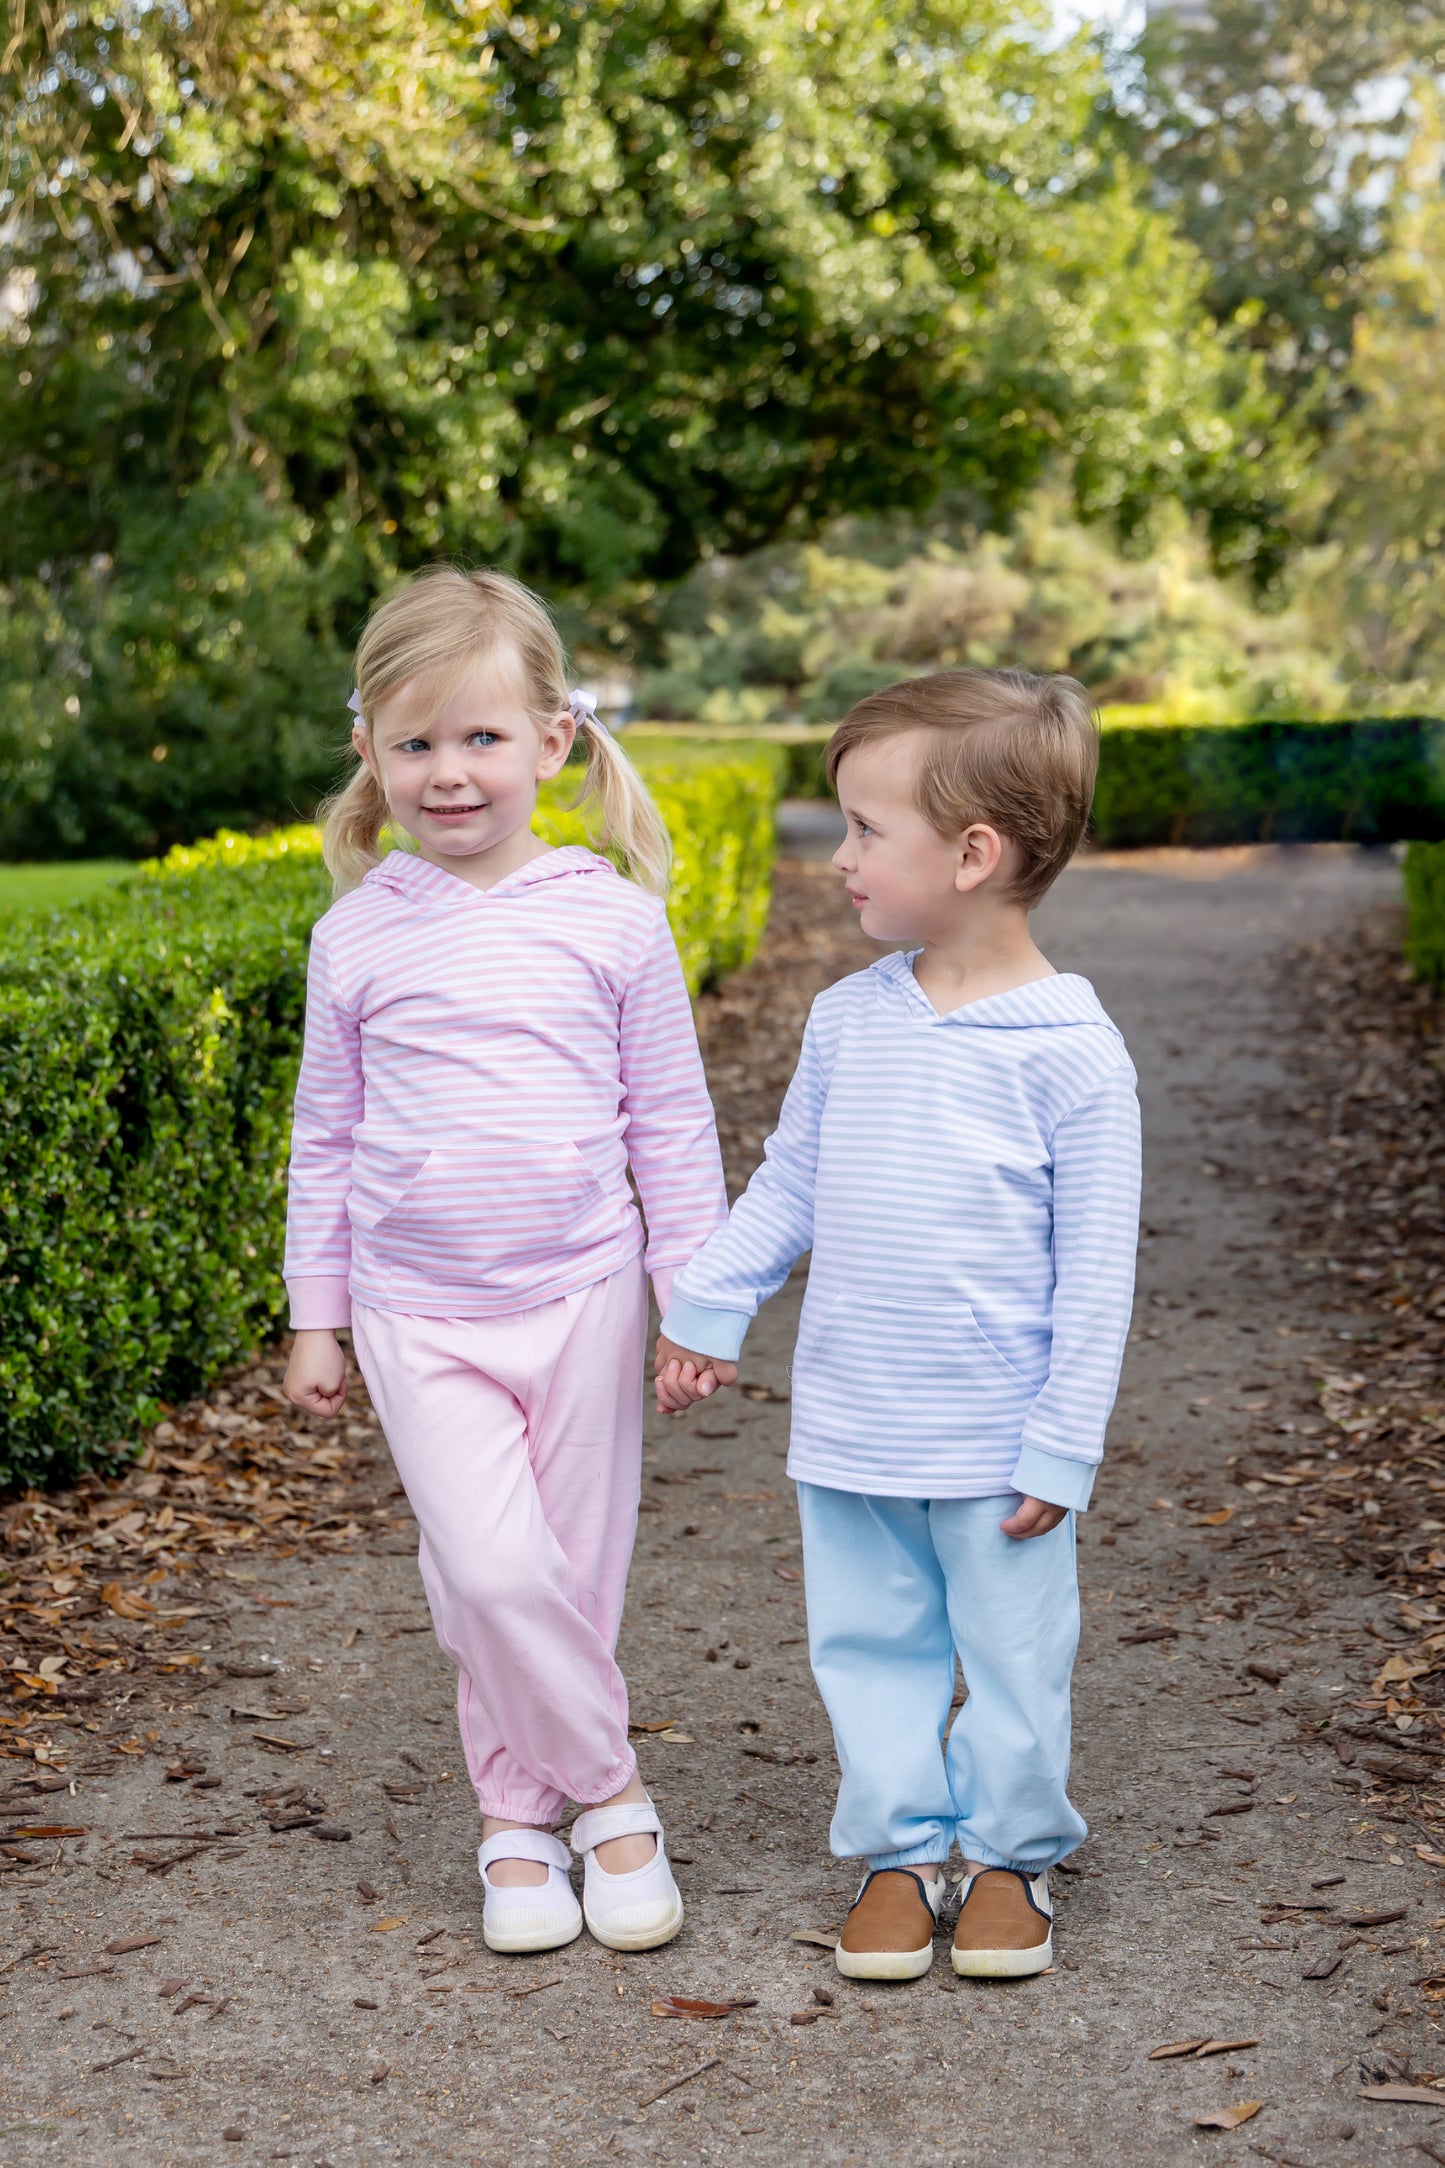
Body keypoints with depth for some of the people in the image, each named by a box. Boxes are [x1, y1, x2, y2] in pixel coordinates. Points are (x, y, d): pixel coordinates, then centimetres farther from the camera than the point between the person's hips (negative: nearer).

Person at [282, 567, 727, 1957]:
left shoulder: (612, 917, -3)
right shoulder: (357, 936, 0)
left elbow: (671, 1121, 3)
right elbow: (325, 1135, 8)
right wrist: (313, 1317, 9)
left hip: (581, 1295, 0)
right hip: (418, 1312, 0)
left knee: (575, 1574, 7)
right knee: (491, 1569, -12)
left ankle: (517, 1813, 25)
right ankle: (610, 1790, 9)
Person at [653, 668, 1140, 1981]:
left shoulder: (1071, 1051, -15)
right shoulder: (848, 1019, 1)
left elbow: (1096, 1268, -11)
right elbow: (789, 1182, 14)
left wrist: (1063, 1449, -11)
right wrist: (708, 1307, 12)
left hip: (994, 1445, -4)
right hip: (848, 1428, 4)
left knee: (1012, 1656, 10)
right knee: (867, 1646, 13)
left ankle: (1011, 1858, 30)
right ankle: (899, 1850, 29)